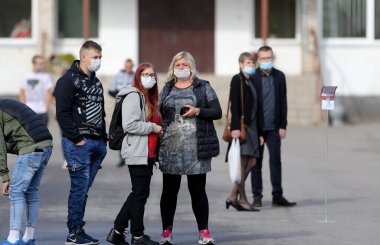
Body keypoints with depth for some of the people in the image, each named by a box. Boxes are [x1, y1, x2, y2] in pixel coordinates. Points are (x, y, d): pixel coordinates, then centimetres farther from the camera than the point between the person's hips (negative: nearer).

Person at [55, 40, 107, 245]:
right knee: (80, 187, -8)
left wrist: (103, 139, 15)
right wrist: (77, 139, -16)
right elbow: (62, 113, -15)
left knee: (84, 188, 10)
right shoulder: (69, 80, -8)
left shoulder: (95, 82, 19)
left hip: (97, 143, 8)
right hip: (78, 143, -8)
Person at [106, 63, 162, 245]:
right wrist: (153, 128, -15)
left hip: (147, 154, 10)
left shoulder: (149, 98, 18)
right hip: (137, 154, -10)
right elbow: (129, 124, -21)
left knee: (138, 194, 11)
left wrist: (157, 129, 13)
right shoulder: (134, 96, -11)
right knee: (140, 194, -3)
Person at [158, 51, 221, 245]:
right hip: (170, 147, 2)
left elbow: (217, 112, 2)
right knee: (169, 190, 6)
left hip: (197, 147, -2)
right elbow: (159, 116, 13)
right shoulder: (167, 89, 14)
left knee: (198, 189, 0)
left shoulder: (203, 87, 7)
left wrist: (198, 111, -14)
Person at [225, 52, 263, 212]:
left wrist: (259, 132, 17)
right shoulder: (237, 80, -4)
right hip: (241, 125, -8)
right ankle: (242, 199, -1)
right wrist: (235, 127, -21)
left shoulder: (252, 81, 19)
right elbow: (234, 105, -13)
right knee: (242, 161, -5)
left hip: (252, 125, 8)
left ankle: (233, 196, 10)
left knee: (251, 162, 5)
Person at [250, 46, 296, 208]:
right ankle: (257, 196, 10)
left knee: (276, 161, 2)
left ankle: (277, 196, 7)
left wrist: (283, 126, 2)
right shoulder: (252, 77, -2)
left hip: (273, 127, 2)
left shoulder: (279, 76, 7)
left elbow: (283, 102, 8)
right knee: (256, 162, 4)